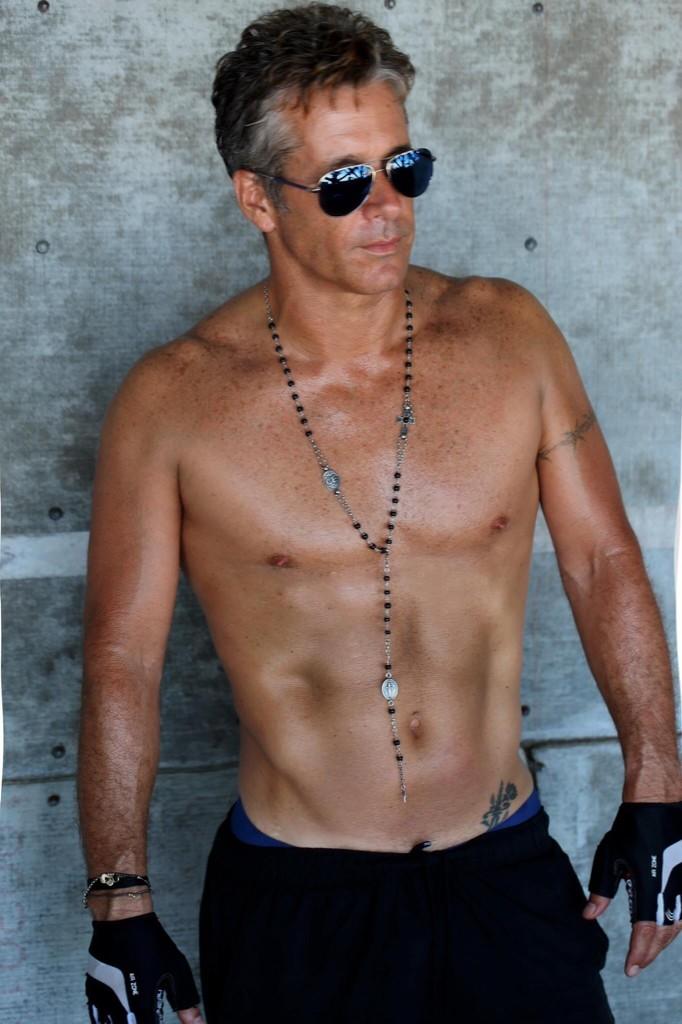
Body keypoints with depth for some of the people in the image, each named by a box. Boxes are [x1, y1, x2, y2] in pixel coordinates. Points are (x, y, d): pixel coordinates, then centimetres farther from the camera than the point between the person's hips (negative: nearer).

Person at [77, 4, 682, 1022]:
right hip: (293, 899, -2)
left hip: (507, 870, 2)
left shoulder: (508, 335, -2)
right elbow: (122, 661, -4)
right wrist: (120, 905, -6)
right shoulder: (173, 401, -9)